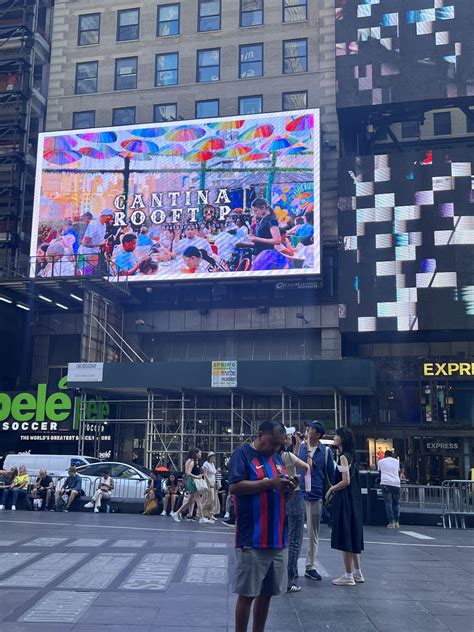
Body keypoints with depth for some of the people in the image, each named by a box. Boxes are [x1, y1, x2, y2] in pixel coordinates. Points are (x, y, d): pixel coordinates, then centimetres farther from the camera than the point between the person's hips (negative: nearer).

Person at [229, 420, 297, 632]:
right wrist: (269, 483, -21)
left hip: (278, 538, 7)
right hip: (252, 540, -7)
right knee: (247, 593, 0)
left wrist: (287, 486, -2)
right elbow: (234, 487, -18)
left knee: (267, 592, 14)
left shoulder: (276, 456, 15)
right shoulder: (243, 454, -7)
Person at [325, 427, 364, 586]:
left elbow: (346, 481, -19)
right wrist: (334, 489, 11)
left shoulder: (343, 457, -14)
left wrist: (331, 489, -6)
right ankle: (357, 573, 22)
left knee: (344, 536, -3)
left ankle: (348, 576, 3)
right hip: (352, 499, 9)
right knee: (352, 534, 14)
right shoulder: (350, 456, 12)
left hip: (344, 499, -9)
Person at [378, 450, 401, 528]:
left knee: (388, 503, -2)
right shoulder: (397, 461, 19)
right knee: (396, 503, 12)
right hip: (396, 483, 2)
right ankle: (397, 522, 9)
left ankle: (391, 522, -9)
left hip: (385, 483, -2)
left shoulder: (380, 461, 14)